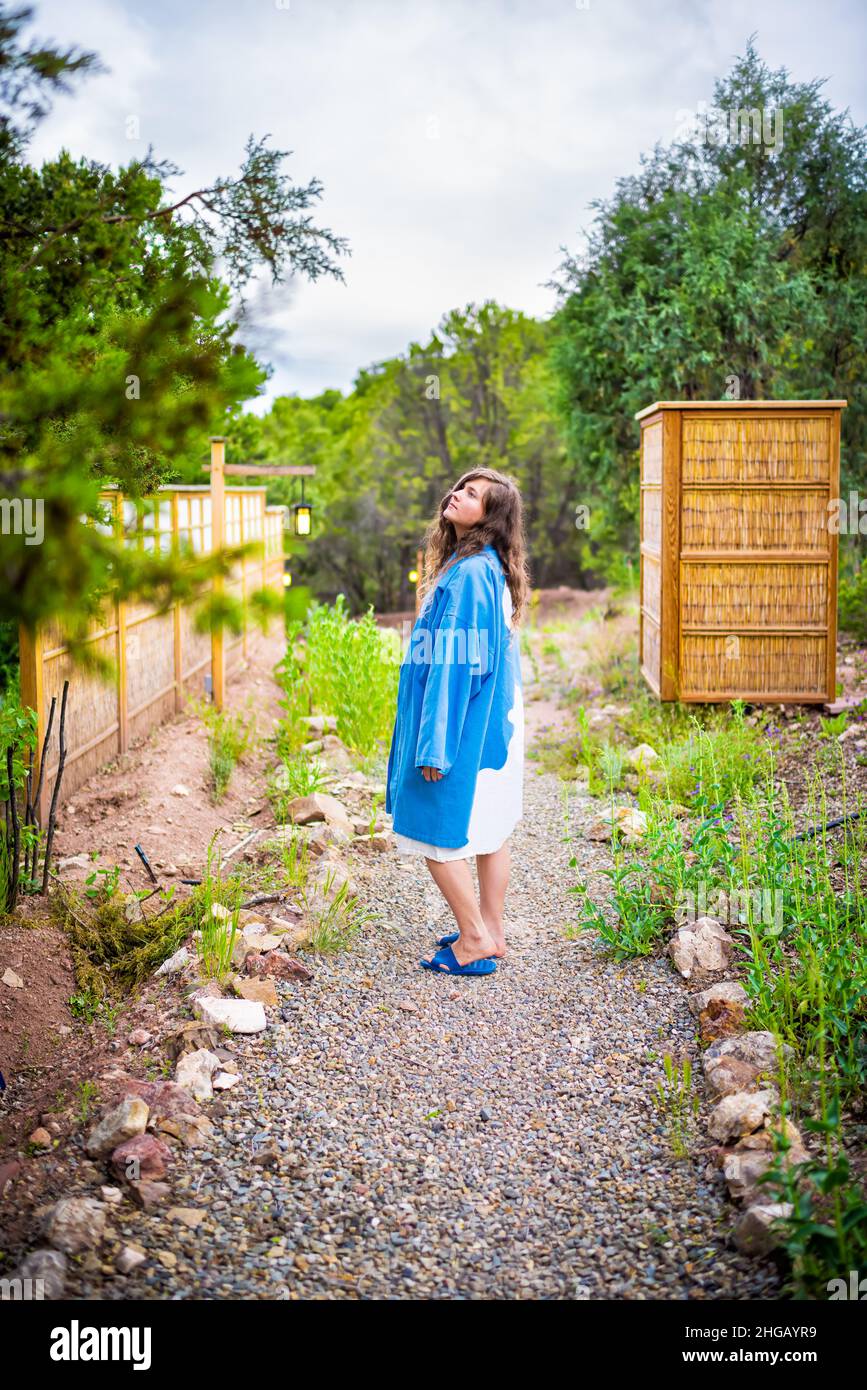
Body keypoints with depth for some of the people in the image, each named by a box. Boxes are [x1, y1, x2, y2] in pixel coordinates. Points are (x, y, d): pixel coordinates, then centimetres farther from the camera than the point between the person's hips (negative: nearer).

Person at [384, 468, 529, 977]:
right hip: (495, 720, 9)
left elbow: (453, 663, -22)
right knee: (490, 829, 14)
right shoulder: (490, 569, 9)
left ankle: (475, 938, 8)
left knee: (439, 831, 1)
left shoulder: (467, 574, -20)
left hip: (464, 721, -9)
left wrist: (435, 744, -21)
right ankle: (492, 933, 22)